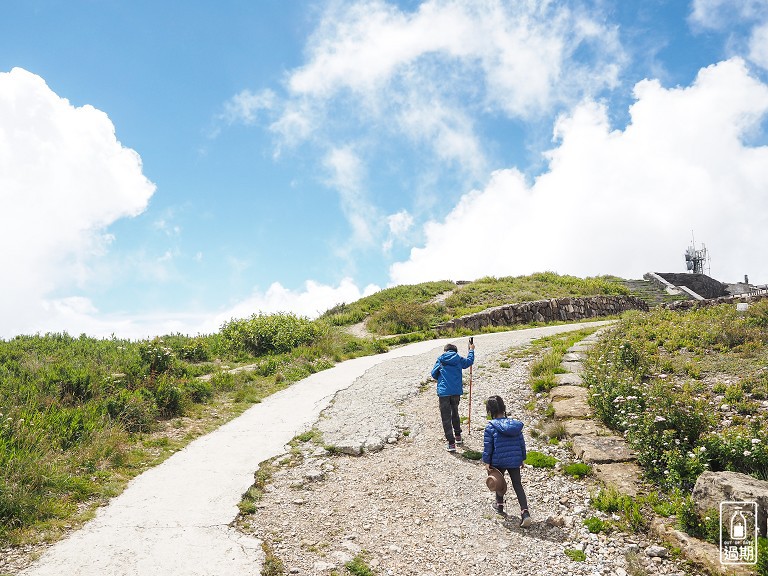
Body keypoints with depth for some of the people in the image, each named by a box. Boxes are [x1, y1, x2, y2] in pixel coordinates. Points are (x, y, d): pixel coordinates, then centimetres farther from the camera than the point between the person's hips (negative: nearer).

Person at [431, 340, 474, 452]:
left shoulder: (440, 360, 1)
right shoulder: (459, 359, 4)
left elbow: (434, 374, 6)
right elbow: (469, 361, 22)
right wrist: (471, 350, 39)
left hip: (443, 392, -3)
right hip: (456, 391, 3)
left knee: (446, 418, 0)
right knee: (455, 413, 25)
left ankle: (451, 443, -6)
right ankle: (458, 436, 38)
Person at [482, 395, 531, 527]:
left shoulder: (491, 426, -13)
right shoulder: (515, 424, 1)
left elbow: (487, 445, -11)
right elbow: (521, 442, 6)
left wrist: (487, 461, -2)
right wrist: (523, 458, 16)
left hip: (498, 461, -3)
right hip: (515, 460, 3)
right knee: (517, 485, 6)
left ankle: (499, 505, 38)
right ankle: (525, 512, -8)